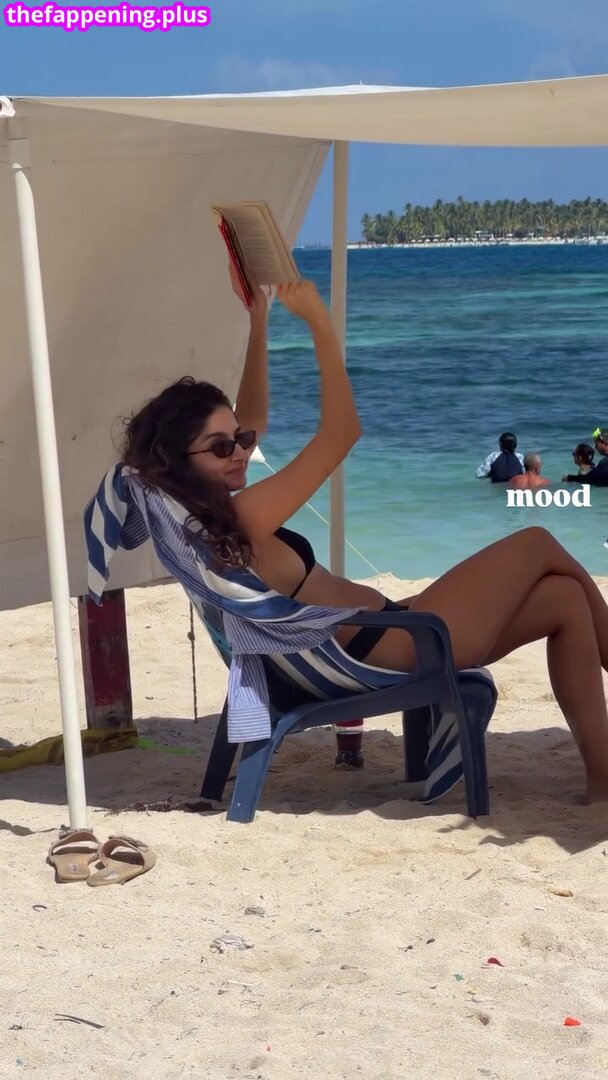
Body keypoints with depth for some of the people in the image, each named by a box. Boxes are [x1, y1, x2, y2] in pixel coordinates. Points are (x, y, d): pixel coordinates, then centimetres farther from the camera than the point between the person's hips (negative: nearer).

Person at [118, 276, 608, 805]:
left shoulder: (206, 516, 6)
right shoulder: (237, 520, -22)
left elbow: (252, 417, 17)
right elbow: (341, 434, -23)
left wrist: (257, 317, 11)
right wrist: (319, 321, -21)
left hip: (379, 636, 10)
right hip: (391, 650, -10)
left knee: (564, 600, 11)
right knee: (540, 546, 4)